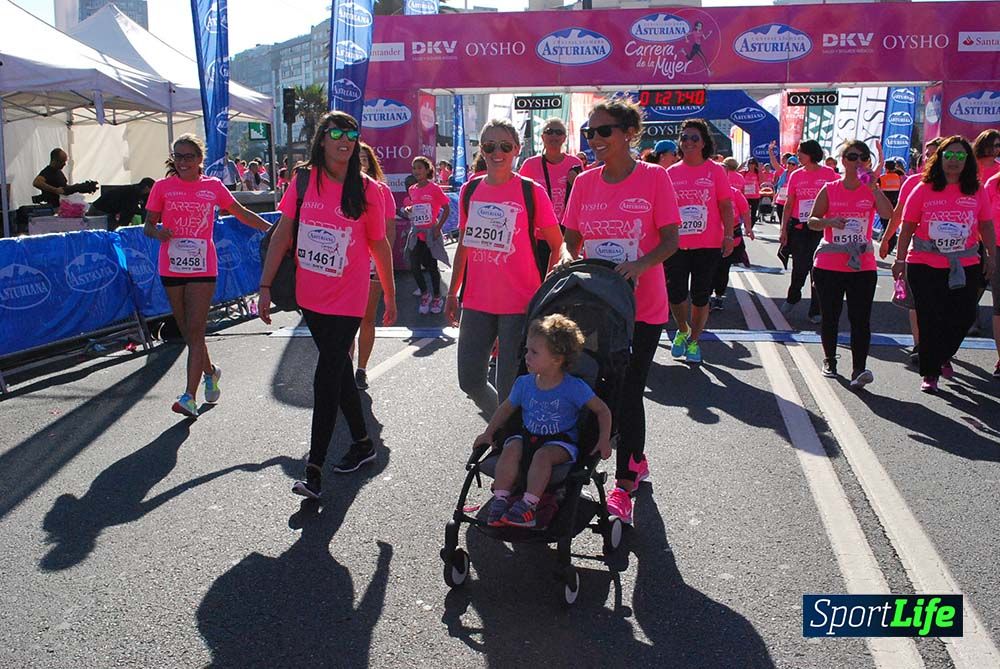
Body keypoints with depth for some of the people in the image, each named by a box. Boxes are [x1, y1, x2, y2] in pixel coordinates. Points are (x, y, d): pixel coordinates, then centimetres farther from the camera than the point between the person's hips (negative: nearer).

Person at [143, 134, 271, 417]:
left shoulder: (213, 186, 4)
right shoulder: (162, 187, 4)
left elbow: (242, 213, 14)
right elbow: (148, 226, 7)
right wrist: (158, 232, -16)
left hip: (202, 268, -2)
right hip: (171, 268, 2)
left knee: (195, 330, -9)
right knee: (188, 332, 11)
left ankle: (189, 397, -10)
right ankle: (210, 372, 37)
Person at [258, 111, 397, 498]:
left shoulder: (366, 190, -5)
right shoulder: (303, 182, 0)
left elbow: (379, 245, 2)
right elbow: (282, 235, 2)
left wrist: (390, 295, 6)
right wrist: (265, 286, -3)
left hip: (347, 300, -4)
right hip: (310, 297, 4)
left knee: (326, 377, -7)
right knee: (338, 369, 16)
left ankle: (314, 470, -1)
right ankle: (362, 443, 35)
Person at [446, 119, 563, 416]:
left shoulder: (531, 192, -5)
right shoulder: (470, 191, 7)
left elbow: (558, 246, 0)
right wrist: (452, 293, 15)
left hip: (520, 304, -4)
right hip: (476, 302, 5)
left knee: (509, 387, -2)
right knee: (470, 381, 9)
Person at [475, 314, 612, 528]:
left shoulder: (574, 388, -10)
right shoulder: (524, 384, 2)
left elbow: (603, 411, -2)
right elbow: (507, 408, 17)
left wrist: (604, 440, -12)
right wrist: (489, 432, 10)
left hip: (562, 441, -4)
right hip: (528, 436, 4)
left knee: (543, 455, -34)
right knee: (511, 449, -26)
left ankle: (528, 504, -32)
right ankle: (500, 498, -25)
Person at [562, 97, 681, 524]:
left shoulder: (655, 178, -6)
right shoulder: (585, 182, 5)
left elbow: (670, 241, -8)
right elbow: (572, 240, 13)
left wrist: (642, 263, -25)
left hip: (643, 306, -4)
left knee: (628, 392, -3)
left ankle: (624, 485, 9)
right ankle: (636, 461, 35)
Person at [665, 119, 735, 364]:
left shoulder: (715, 171, 0)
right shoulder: (671, 172, 5)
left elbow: (726, 206, 0)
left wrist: (728, 235, -10)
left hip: (708, 245, -1)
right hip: (676, 245, 2)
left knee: (700, 297, 6)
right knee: (675, 295, 2)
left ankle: (693, 340, 24)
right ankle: (682, 330, 31)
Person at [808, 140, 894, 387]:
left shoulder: (871, 190, 3)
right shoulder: (829, 190, 3)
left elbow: (888, 214, -13)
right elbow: (812, 220, 2)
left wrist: (873, 187, -18)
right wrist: (828, 221, -17)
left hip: (863, 265, 0)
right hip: (828, 265, 0)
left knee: (860, 319, -8)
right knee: (830, 316, 11)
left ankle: (859, 369, -12)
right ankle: (829, 360, 29)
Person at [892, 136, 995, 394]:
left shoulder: (977, 192, 4)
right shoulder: (923, 190, -2)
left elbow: (986, 226, 12)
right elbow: (907, 227, 0)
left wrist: (990, 256, 8)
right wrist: (900, 259, -1)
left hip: (966, 266, 2)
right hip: (925, 266, -2)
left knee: (964, 316, 4)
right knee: (930, 320, 2)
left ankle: (942, 355, 33)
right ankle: (930, 373, 14)